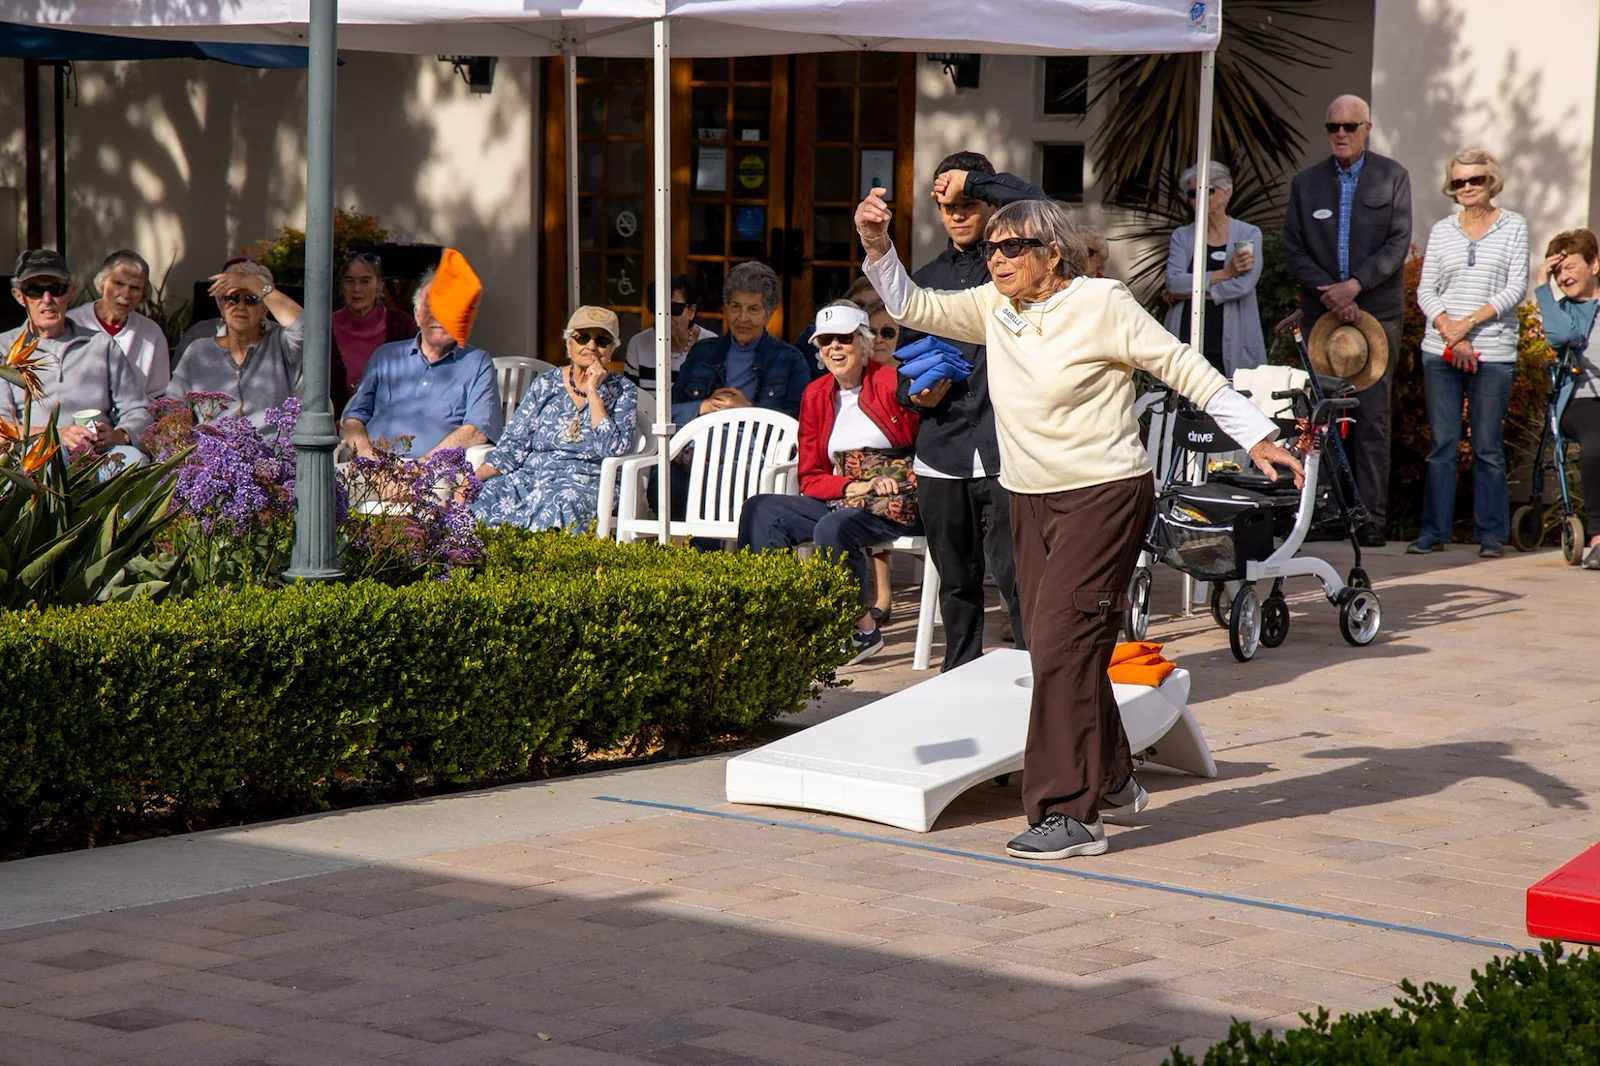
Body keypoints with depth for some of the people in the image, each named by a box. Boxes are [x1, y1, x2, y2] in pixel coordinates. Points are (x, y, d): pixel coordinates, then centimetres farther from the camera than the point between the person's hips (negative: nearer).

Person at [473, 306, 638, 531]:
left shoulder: (622, 391, 7)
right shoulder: (546, 384, 13)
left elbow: (613, 449, -8)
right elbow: (515, 444, 6)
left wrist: (592, 392, -9)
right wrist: (473, 477, -9)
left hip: (584, 483, -3)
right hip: (530, 476, 3)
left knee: (558, 505, -38)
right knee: (483, 496, -28)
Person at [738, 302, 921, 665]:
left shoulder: (892, 382, -6)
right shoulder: (816, 395, 11)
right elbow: (810, 478, 8)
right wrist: (854, 486, -9)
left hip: (897, 505, -6)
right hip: (841, 501, 7)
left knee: (832, 529, -34)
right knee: (760, 510, -11)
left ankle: (864, 630, -16)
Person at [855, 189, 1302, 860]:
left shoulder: (1100, 304, -10)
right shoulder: (994, 309, 8)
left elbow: (1182, 366, -8)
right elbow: (912, 308, 11)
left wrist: (1253, 435, -11)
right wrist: (878, 247, -5)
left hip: (1103, 496, -7)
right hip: (1031, 501, 7)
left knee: (1062, 646, -14)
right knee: (1050, 649, 11)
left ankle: (1068, 814, -12)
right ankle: (1111, 781, 30)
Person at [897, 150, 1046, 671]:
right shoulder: (926, 278, 18)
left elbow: (1037, 205, -20)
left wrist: (973, 181, -12)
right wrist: (915, 393, 2)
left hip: (1004, 450, -5)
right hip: (942, 450, 5)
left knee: (1014, 573, -11)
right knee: (956, 580, 11)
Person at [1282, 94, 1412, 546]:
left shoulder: (1392, 177, 5)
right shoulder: (1306, 182, 11)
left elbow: (1398, 243, -2)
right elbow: (1292, 247, 6)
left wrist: (1354, 285, -13)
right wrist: (1329, 293, -8)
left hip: (1376, 310, -2)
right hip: (1321, 312, 2)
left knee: (1371, 418, -6)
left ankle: (1371, 521, -6)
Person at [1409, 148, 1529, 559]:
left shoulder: (1513, 226, 6)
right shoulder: (1441, 231, 11)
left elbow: (1516, 288, -2)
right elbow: (1425, 291, 7)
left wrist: (1470, 322, -12)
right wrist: (1450, 333, -9)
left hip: (1494, 352, -2)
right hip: (1440, 352, 2)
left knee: (1488, 447, -2)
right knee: (1441, 444, 2)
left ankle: (1491, 534, 4)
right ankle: (1434, 530, 6)